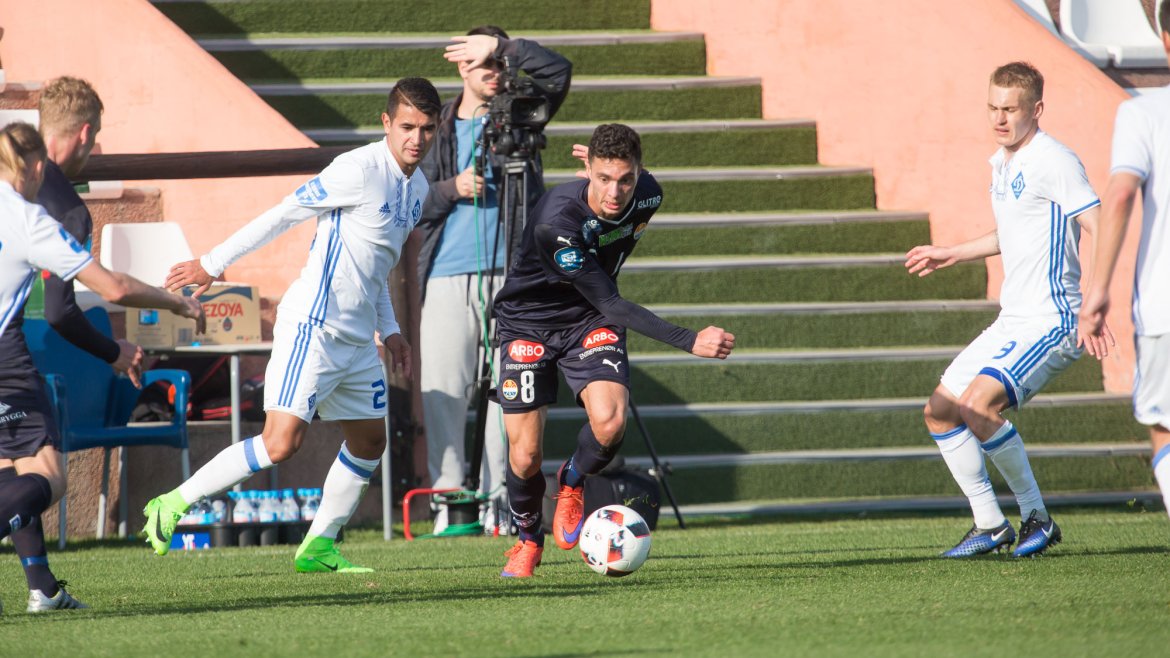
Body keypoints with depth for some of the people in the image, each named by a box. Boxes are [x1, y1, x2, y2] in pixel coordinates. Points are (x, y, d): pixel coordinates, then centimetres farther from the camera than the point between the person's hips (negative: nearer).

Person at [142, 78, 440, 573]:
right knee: (281, 443, -16)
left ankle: (318, 547, 21)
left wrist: (388, 329, 21)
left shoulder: (417, 187, 12)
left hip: (357, 338, 9)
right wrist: (213, 264, -9)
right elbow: (283, 215, -11)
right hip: (314, 324, -9)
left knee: (369, 441, 12)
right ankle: (172, 506, -8)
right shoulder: (360, 170, -15)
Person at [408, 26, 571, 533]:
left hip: (510, 274, 0)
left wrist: (501, 45, -6)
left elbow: (557, 71, -3)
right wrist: (452, 189, -8)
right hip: (447, 277, 0)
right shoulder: (437, 128, 13)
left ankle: (497, 498, 0)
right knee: (444, 390, -6)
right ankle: (448, 498, -3)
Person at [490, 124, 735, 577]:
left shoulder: (647, 196, -17)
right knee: (524, 456, -6)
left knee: (609, 422, -24)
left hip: (589, 320, 3)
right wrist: (689, 342, -36)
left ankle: (571, 485, 10)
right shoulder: (557, 221, -34)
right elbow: (608, 301, -32)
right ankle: (528, 539, 25)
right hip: (528, 321, -3)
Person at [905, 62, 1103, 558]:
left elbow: (1099, 227, -24)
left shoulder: (1052, 161, -15)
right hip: (1012, 322, 10)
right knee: (940, 412, 8)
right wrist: (951, 255, 41)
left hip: (1052, 321, -10)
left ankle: (1037, 517, -11)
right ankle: (990, 526, 17)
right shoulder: (1002, 163, 14)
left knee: (977, 405, -26)